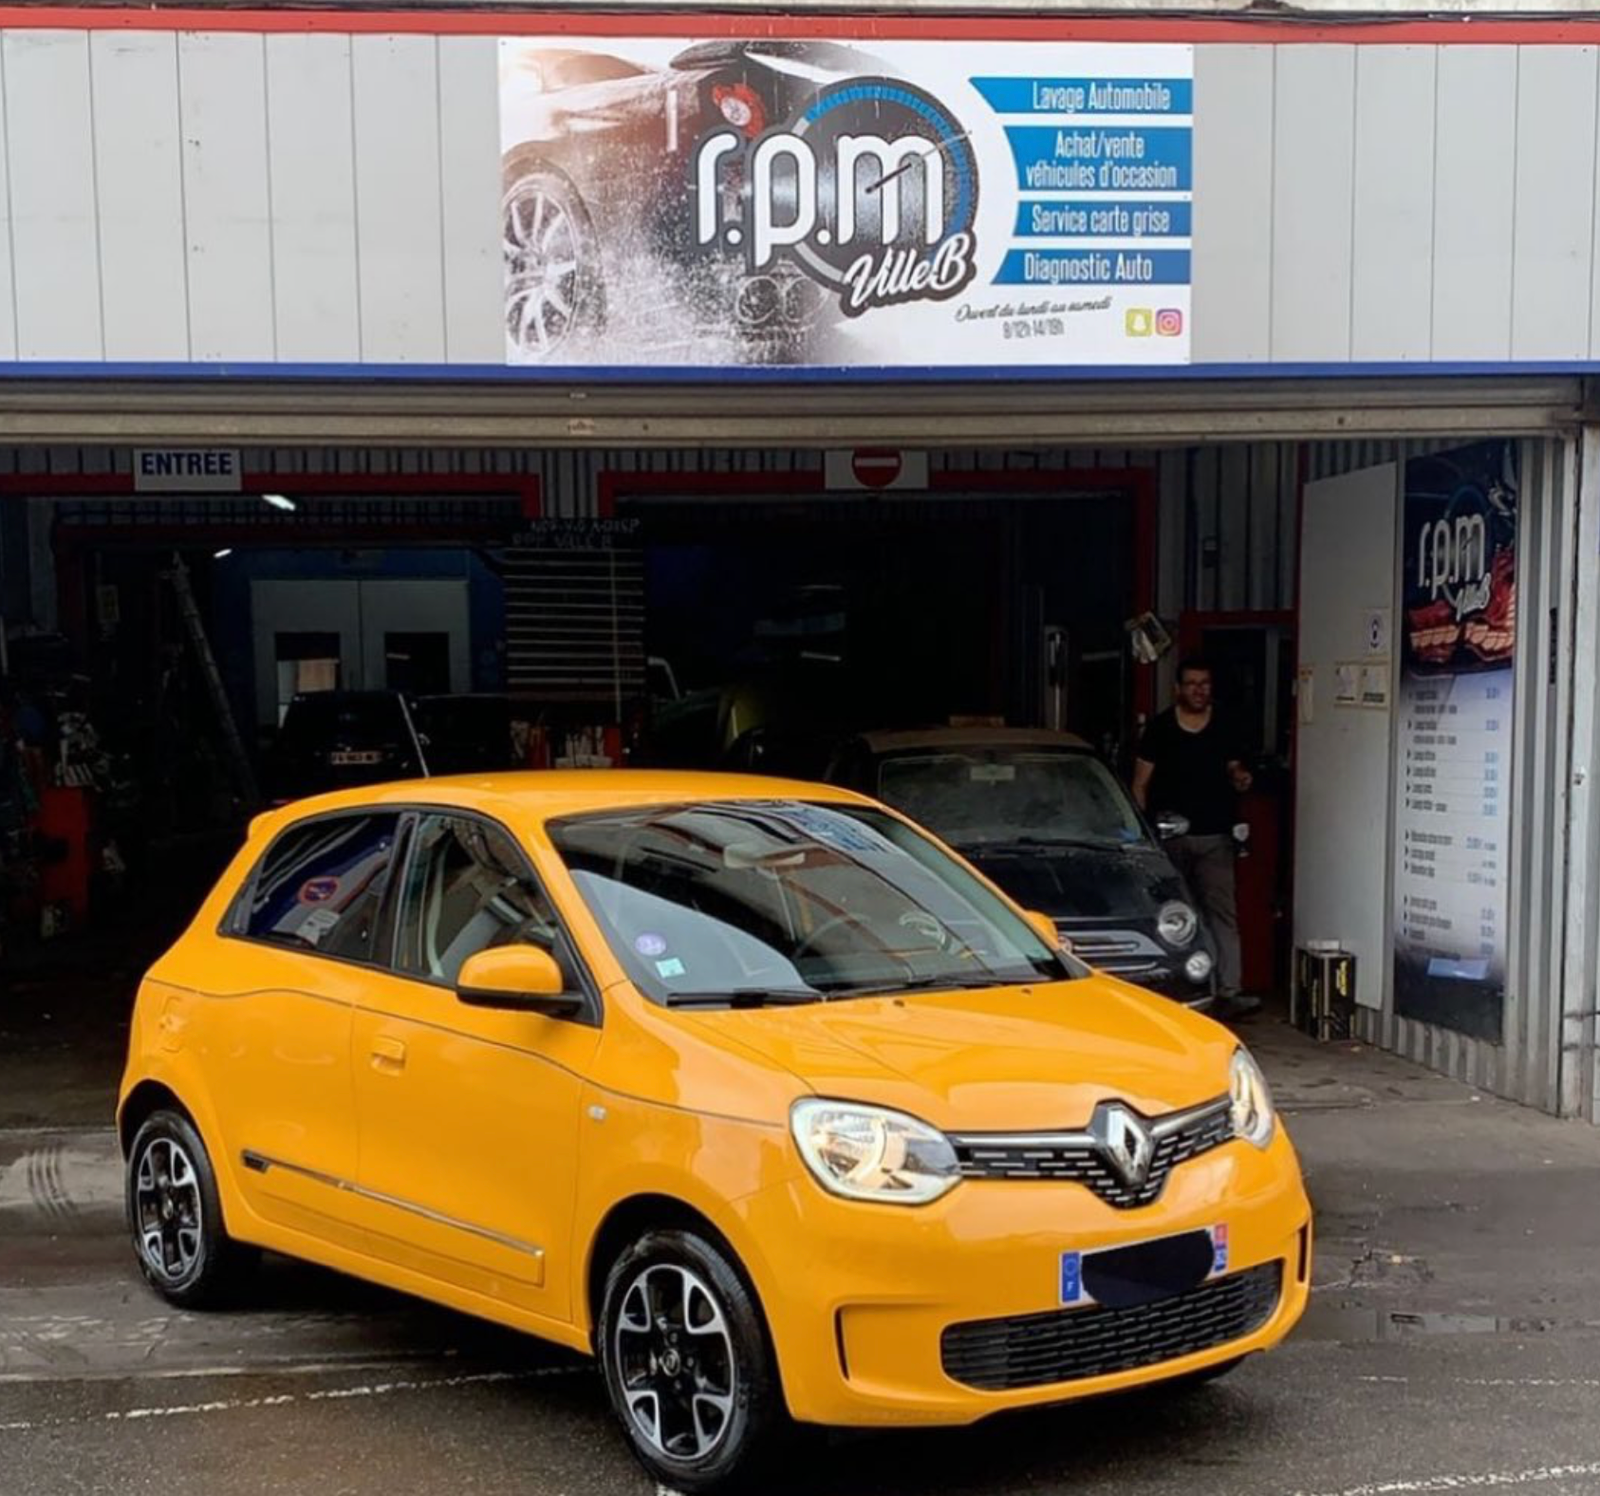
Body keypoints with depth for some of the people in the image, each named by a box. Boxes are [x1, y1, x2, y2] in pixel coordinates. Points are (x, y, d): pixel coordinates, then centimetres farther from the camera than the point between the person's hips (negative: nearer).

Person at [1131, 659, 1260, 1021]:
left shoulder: (1224, 728, 8)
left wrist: (1241, 779, -8)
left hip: (1214, 837, 1)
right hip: (1169, 837, -1)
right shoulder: (1160, 728, 2)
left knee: (1222, 911, -9)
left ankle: (1228, 993, -14)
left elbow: (1235, 770, 17)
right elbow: (1141, 783, 4)